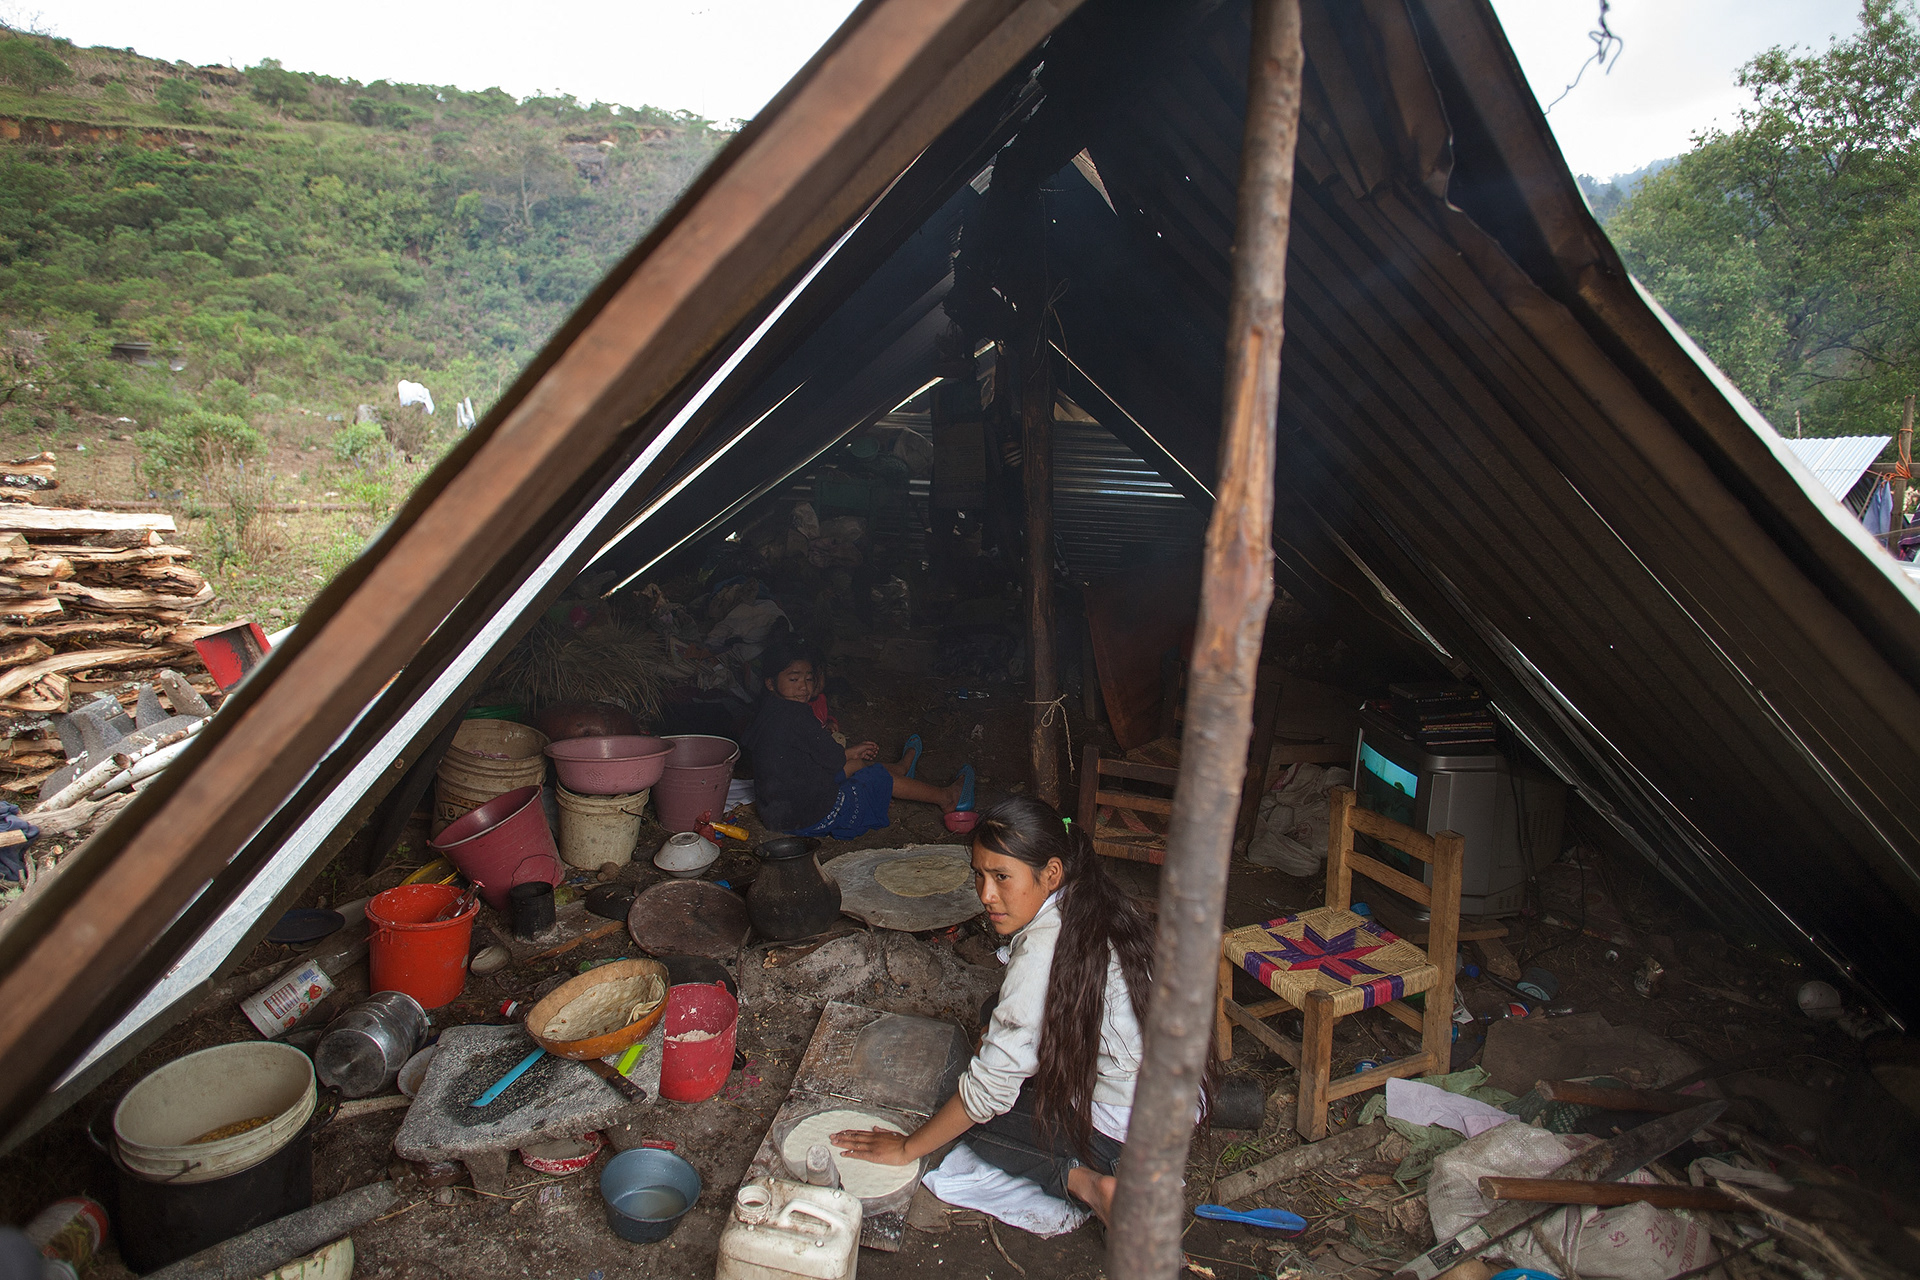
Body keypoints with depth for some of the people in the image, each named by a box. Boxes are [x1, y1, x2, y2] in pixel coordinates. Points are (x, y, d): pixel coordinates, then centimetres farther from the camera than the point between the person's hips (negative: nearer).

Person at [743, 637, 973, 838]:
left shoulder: (767, 710, 4)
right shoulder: (796, 713, -25)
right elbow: (832, 759, -18)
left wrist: (851, 752, 14)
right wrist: (850, 753, 4)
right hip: (818, 818, -8)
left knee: (855, 764, 27)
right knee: (881, 776, 11)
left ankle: (904, 766, 57)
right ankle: (947, 797, 32)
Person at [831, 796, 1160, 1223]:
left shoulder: (1041, 954, -28)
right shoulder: (1089, 904, -3)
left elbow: (989, 1089, -21)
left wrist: (907, 1148, -8)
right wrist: (996, 1039, 15)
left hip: (1130, 1132, -8)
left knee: (973, 1118, 4)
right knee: (1003, 1019, 17)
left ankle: (1084, 1182, -5)